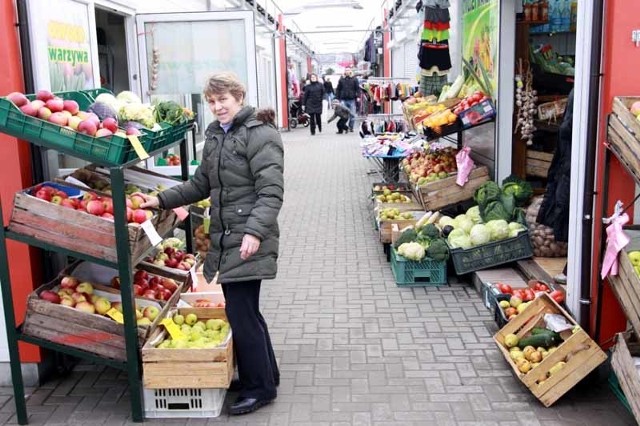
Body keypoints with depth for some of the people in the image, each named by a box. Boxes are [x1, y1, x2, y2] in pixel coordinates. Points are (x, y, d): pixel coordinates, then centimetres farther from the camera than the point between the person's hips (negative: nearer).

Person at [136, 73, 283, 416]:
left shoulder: (260, 134, -12)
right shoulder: (215, 136, 15)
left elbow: (271, 191, -19)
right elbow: (201, 184, 21)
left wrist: (255, 231, -29)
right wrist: (162, 200, 12)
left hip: (247, 240, -9)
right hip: (224, 237, 9)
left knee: (241, 313, -4)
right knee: (243, 310, 16)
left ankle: (260, 387, 12)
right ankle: (263, 374, 32)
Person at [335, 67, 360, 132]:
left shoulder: (354, 79, 5)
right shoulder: (341, 79, 8)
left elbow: (358, 88, 2)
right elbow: (338, 89, 10)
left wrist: (358, 96, -9)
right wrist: (337, 98, 5)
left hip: (352, 100, 0)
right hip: (343, 100, 0)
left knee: (352, 115, 3)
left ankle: (351, 127, 14)